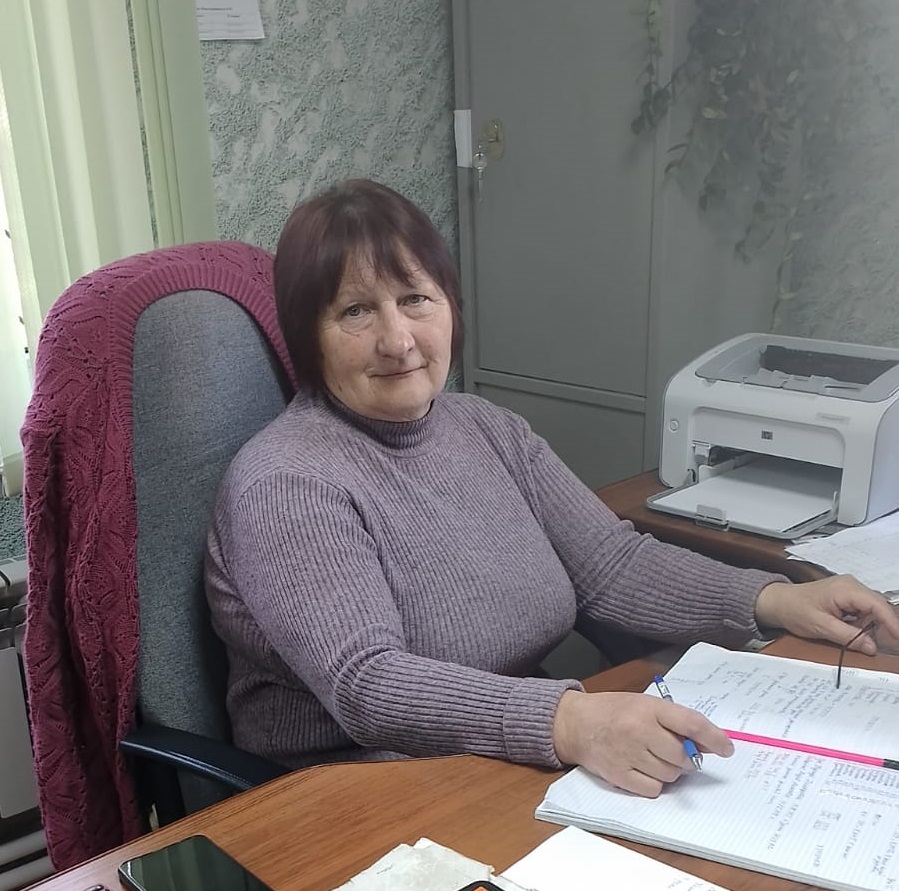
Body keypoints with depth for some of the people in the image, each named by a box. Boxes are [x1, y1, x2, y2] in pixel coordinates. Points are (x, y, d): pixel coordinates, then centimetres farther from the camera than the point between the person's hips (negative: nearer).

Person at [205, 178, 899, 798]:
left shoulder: (490, 430, 6)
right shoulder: (287, 484, -17)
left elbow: (613, 563, 5)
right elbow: (366, 685, -27)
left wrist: (776, 600, -9)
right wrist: (567, 724, -41)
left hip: (521, 774, 7)